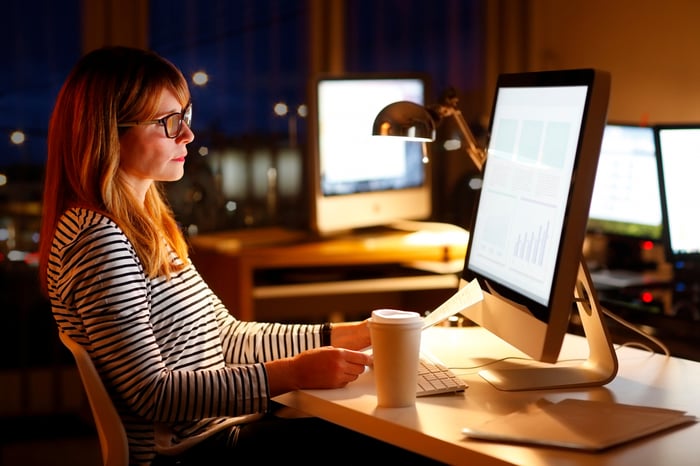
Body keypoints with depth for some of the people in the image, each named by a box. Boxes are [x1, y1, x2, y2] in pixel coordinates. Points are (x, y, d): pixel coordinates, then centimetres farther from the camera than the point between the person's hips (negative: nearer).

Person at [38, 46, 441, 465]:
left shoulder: (146, 226, 13)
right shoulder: (97, 239, -18)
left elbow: (226, 337, 14)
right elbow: (149, 393, -22)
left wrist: (355, 334, 7)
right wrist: (293, 373, -25)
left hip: (222, 427, 9)